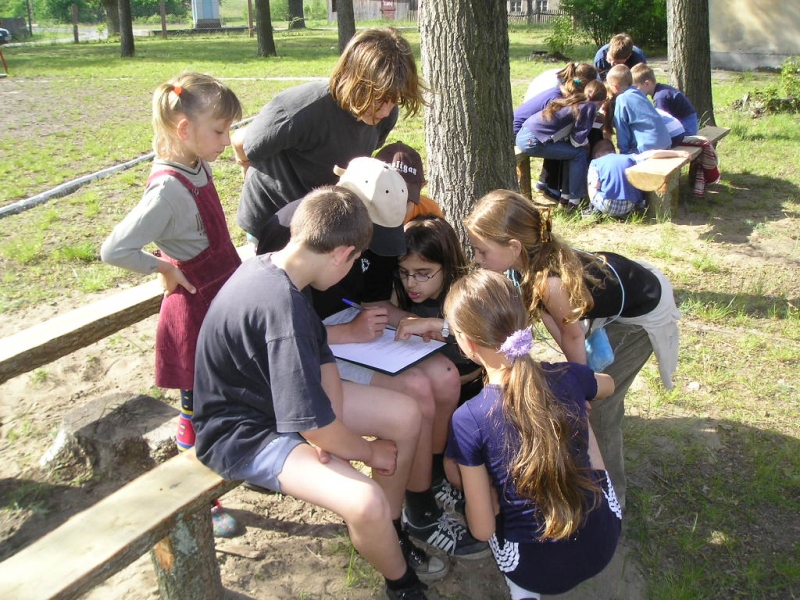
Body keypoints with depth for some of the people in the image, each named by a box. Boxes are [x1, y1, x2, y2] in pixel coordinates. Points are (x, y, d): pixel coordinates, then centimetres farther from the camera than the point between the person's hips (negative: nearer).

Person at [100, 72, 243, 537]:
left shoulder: (199, 167, 2)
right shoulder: (169, 189, -25)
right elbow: (115, 250, -29)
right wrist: (164, 268, -18)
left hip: (224, 302, 8)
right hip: (197, 311, -8)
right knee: (201, 409, 8)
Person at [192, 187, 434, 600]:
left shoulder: (268, 267, -4)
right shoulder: (282, 306, -33)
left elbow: (322, 357, 2)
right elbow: (311, 422, -29)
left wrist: (330, 426, -14)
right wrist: (367, 450, -10)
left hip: (277, 395, 10)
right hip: (242, 433, -9)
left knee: (406, 415, 5)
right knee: (366, 503, -28)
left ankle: (389, 531, 24)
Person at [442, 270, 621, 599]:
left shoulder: (468, 419, -22)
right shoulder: (568, 377, -11)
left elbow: (482, 529, -13)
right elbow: (608, 384, 17)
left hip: (541, 570, -3)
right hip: (605, 542, 4)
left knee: (454, 462, 16)